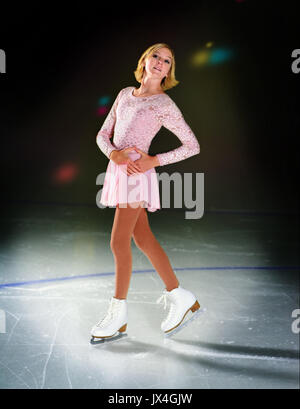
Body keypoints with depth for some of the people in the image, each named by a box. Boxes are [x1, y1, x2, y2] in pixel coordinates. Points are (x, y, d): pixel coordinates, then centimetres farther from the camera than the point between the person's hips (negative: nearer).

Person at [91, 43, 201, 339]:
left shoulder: (164, 105, -3)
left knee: (119, 242, -5)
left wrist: (155, 160, -12)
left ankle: (118, 314, 11)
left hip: (137, 174, -7)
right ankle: (179, 297, 22)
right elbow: (103, 134, 13)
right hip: (118, 170, 7)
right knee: (143, 239, 10)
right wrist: (114, 153, -8)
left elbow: (192, 145, -2)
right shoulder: (125, 94, 14)